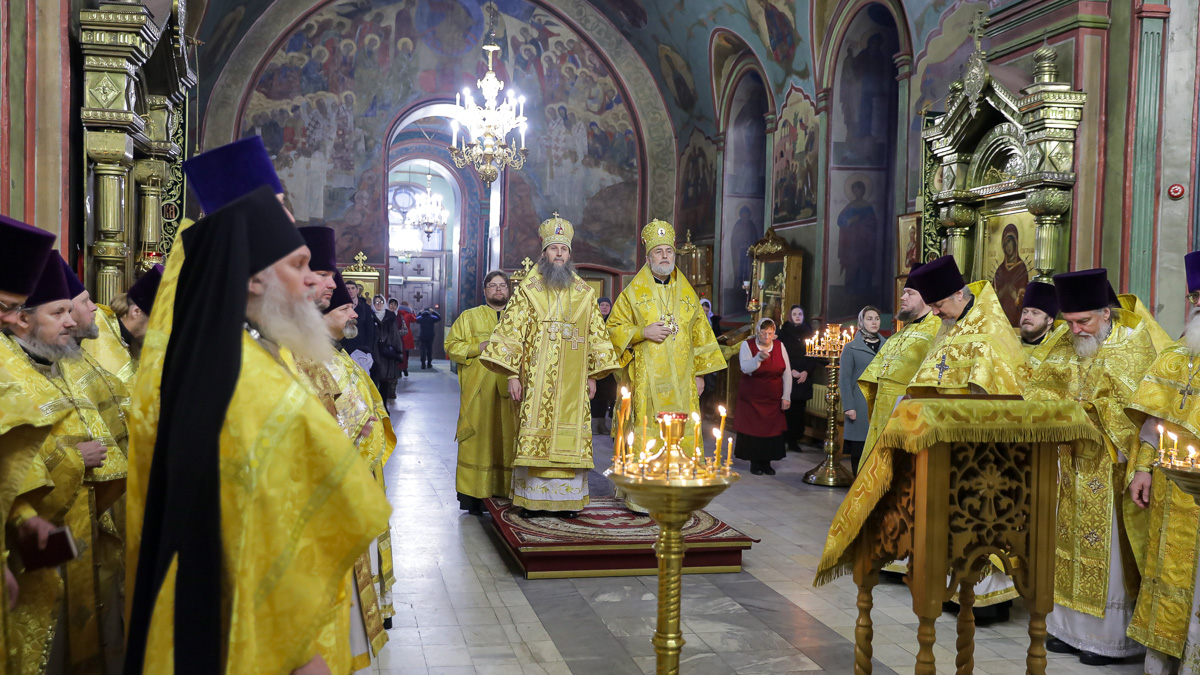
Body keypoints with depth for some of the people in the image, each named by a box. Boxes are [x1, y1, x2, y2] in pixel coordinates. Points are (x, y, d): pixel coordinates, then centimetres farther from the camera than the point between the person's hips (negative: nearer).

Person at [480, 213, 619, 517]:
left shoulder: (584, 293, 10)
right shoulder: (527, 291, 3)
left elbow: (596, 335, 13)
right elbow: (511, 333, -1)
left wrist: (593, 375, 7)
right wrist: (512, 375, -8)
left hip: (572, 383, 2)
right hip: (537, 381, -2)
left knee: (570, 436, 1)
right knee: (535, 435, -3)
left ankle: (566, 499, 8)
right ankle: (533, 499, 4)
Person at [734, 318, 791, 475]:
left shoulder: (779, 347, 2)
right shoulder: (747, 345, -6)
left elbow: (787, 374, 3)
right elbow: (745, 368, -20)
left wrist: (786, 397, -1)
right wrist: (759, 357, -36)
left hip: (774, 399, 2)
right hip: (752, 398, -2)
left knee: (772, 429, 3)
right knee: (753, 429, -1)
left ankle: (766, 462, 14)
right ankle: (754, 462, 11)